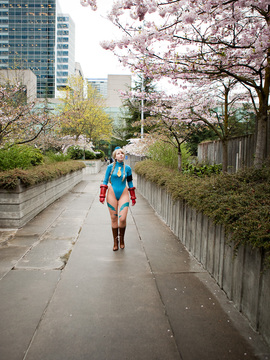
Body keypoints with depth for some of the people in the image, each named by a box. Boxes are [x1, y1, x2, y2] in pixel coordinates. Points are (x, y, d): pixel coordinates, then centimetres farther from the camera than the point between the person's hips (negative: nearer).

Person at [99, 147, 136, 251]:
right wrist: (102, 195, -2)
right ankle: (115, 242, 17)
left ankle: (122, 239, 15)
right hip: (112, 194, 0)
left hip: (123, 194, 0)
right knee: (114, 219, 3)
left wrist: (133, 197, 11)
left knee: (122, 219, -11)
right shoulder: (110, 167, 0)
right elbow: (105, 181, 4)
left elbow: (130, 183, 11)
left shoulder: (127, 168, 3)